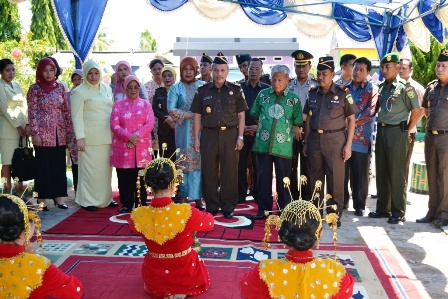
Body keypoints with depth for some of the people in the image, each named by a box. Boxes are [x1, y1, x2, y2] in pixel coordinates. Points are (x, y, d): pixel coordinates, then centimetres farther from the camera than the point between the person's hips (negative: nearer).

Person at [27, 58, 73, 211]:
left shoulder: (60, 87, 8)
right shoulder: (35, 89, -3)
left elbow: (66, 110, 10)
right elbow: (32, 113, -6)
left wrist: (69, 130, 6)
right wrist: (35, 133, -12)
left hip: (60, 133, 4)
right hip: (43, 133, -4)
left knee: (60, 166, 7)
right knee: (43, 166, 2)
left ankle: (59, 197, 16)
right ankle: (42, 200, 10)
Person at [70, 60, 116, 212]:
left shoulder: (107, 89, 14)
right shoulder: (79, 92, -3)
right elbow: (77, 116, -7)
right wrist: (79, 137, -13)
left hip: (107, 137, 5)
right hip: (90, 138, -5)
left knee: (106, 168, 9)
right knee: (90, 169, -1)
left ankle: (105, 198, 20)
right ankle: (88, 200, 10)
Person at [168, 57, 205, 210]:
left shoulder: (203, 86, 6)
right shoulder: (176, 88, 6)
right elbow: (171, 109, -3)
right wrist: (190, 115, -9)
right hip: (184, 130, 0)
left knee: (199, 161, 0)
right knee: (184, 162, 2)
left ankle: (198, 197, 7)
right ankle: (184, 196, 9)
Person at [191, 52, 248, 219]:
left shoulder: (236, 90, 5)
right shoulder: (203, 91, 7)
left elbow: (241, 115, 5)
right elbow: (197, 116, 9)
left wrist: (240, 137, -2)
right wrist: (196, 138, 3)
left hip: (229, 134, -1)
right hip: (208, 135, 1)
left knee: (229, 172, 3)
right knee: (209, 172, 5)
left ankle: (228, 207, 14)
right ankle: (211, 206, 17)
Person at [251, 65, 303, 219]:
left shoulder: (294, 99, 2)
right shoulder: (263, 94, 5)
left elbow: (297, 123, 8)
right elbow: (256, 116, 15)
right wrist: (261, 129, 10)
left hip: (283, 146, -1)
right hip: (263, 143, 2)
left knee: (283, 178, 7)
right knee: (263, 177, 8)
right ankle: (263, 209, 19)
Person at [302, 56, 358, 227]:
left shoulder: (342, 93, -3)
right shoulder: (312, 94, 9)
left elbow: (351, 119, -2)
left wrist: (348, 145, -8)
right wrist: (306, 142, 10)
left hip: (335, 139, -4)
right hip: (314, 139, 4)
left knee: (335, 179, 0)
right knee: (315, 178, 10)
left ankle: (335, 214, 12)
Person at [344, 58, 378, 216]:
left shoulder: (372, 89, 0)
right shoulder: (345, 88, 13)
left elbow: (370, 112, -11)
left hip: (361, 138, -3)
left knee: (360, 174, 3)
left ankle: (359, 205, 14)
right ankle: (342, 201, 22)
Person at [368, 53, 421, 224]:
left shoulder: (405, 88, -8)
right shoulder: (381, 87, 11)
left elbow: (416, 112, -9)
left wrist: (406, 131, -5)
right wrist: (380, 127, 10)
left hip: (397, 132, -7)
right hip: (381, 131, 7)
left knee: (396, 173, -2)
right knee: (381, 172, 11)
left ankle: (398, 212, 7)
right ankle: (383, 208, 22)